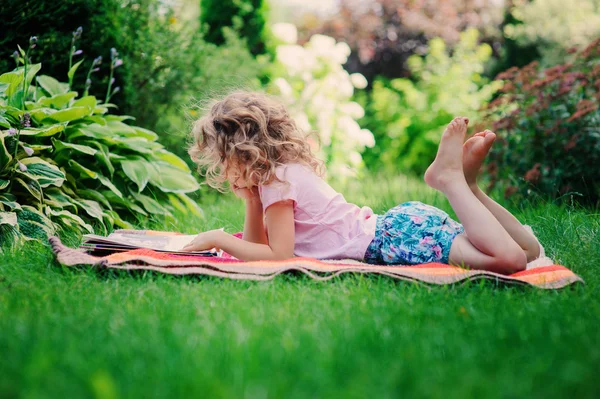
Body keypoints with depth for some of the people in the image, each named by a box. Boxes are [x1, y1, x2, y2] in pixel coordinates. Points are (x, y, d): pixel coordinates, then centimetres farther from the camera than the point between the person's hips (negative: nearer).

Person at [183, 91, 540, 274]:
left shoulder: (277, 179, -10)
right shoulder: (289, 169, 19)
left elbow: (278, 255, -17)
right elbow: (257, 245, 21)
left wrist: (217, 238, -6)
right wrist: (252, 199, 7)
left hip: (397, 238, -8)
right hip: (398, 222, 8)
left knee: (510, 259, -30)